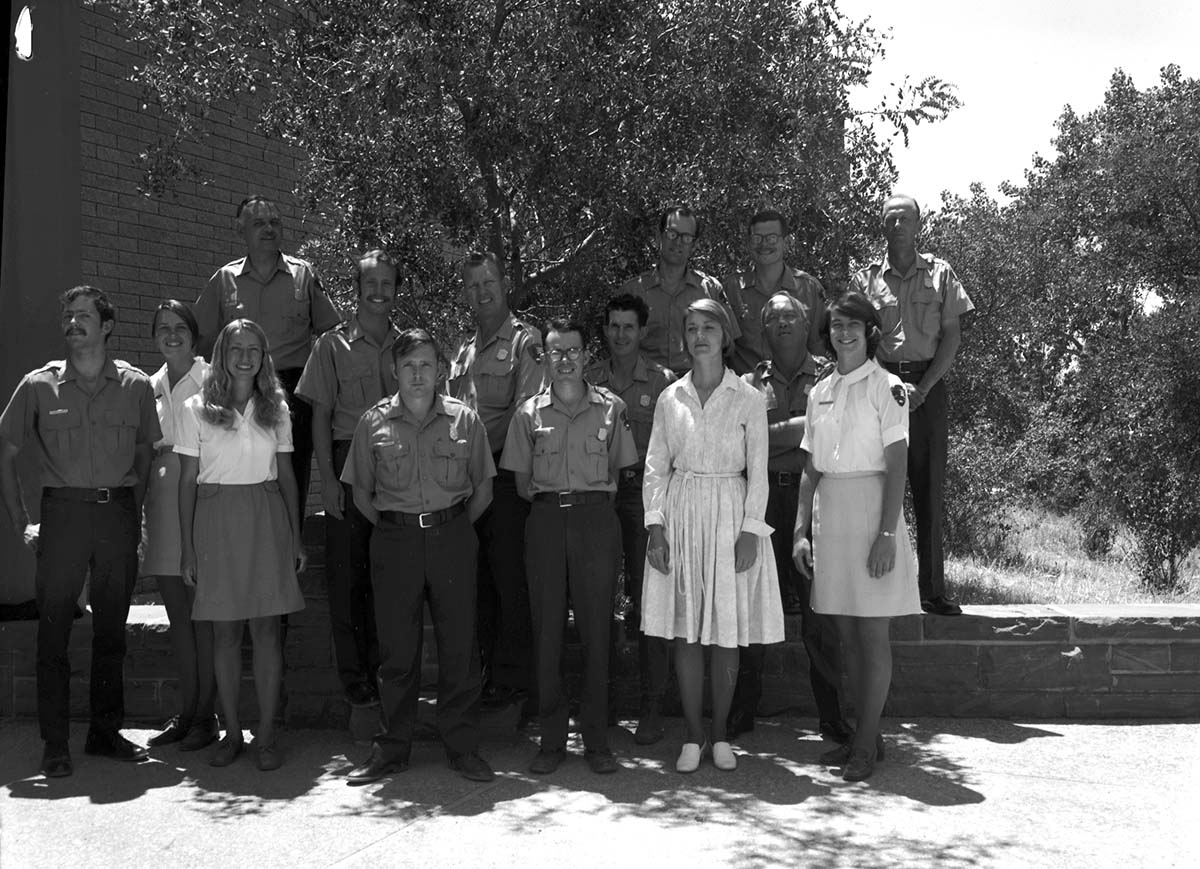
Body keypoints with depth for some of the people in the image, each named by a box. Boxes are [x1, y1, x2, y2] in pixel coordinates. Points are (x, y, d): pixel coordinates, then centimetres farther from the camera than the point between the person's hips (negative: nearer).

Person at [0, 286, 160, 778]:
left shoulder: (135, 386, 5)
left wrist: (134, 510, 9)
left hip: (119, 513, 2)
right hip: (63, 511, -1)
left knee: (111, 628, 9)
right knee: (54, 630, 0)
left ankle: (106, 733, 21)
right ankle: (55, 744, 8)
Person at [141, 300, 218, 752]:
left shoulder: (210, 381, -3)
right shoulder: (151, 386, 13)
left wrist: (169, 450, -10)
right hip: (161, 506, 6)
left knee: (203, 613, -2)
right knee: (177, 613, 10)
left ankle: (206, 715, 6)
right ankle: (186, 710, 19)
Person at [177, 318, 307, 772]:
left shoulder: (276, 408, 9)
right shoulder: (197, 409, 3)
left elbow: (286, 475, 11)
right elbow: (188, 481, 3)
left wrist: (296, 537, 6)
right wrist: (188, 547, -1)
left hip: (266, 518, 1)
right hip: (215, 518, -1)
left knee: (266, 628, -1)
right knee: (225, 630, 3)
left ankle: (266, 734, 4)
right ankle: (231, 732, 12)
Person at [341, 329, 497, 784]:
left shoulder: (464, 419, 4)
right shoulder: (374, 422, 5)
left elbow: (483, 488, 11)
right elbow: (361, 492, 12)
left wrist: (455, 527, 7)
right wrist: (391, 527, 8)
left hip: (453, 536, 0)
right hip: (394, 538, 0)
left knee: (459, 644, 2)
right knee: (396, 648, 4)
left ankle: (463, 747, 13)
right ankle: (392, 749, 15)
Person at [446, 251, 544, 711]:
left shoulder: (524, 340, -2)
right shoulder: (464, 351, 21)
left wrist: (491, 451, -16)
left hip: (506, 474, -7)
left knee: (510, 577, -5)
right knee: (478, 577, 10)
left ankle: (513, 678, 2)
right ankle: (486, 669, 20)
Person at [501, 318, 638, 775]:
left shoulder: (611, 408, 6)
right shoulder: (529, 412, 8)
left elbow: (617, 471, 11)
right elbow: (522, 480, 12)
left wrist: (593, 496, 1)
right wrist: (547, 497, 2)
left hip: (596, 518, -1)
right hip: (545, 520, 1)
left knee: (596, 629, 0)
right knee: (546, 629, 2)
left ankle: (596, 738, 9)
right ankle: (551, 738, 11)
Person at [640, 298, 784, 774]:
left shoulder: (748, 399, 1)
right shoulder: (670, 398, 6)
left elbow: (757, 472, 0)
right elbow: (655, 467, 7)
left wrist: (750, 532, -8)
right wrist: (656, 528, -2)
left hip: (730, 514, -1)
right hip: (681, 514, 2)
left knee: (727, 632, 2)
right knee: (685, 631, 2)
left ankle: (720, 735, 15)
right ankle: (693, 736, 11)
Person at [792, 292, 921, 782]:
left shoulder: (886, 387, -4)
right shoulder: (820, 392, 13)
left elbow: (895, 466, -9)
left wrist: (887, 533, -16)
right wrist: (800, 530, 8)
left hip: (871, 507, -6)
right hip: (828, 512, 6)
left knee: (873, 631, -3)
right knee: (847, 632, 9)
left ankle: (866, 745, 3)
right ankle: (865, 735, 18)